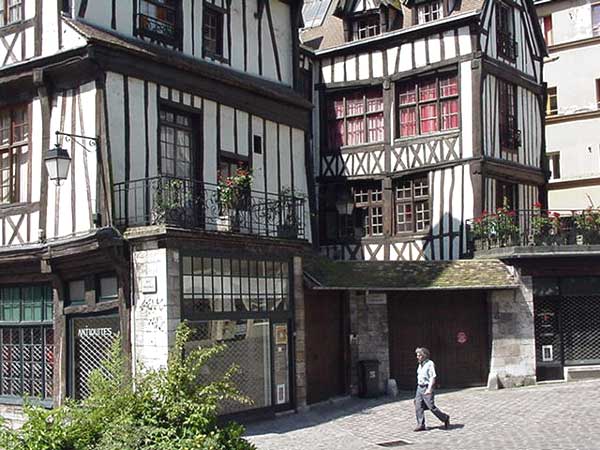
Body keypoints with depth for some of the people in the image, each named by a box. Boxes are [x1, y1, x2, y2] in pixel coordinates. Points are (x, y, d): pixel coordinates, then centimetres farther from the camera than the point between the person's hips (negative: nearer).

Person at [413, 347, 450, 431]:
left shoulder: (430, 364, -11)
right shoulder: (420, 365, 13)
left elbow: (432, 377, -18)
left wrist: (429, 389, -27)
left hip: (427, 388, -8)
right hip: (419, 387, 8)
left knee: (432, 407, -5)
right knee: (418, 407, 0)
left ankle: (445, 418, 15)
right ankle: (421, 425, 4)